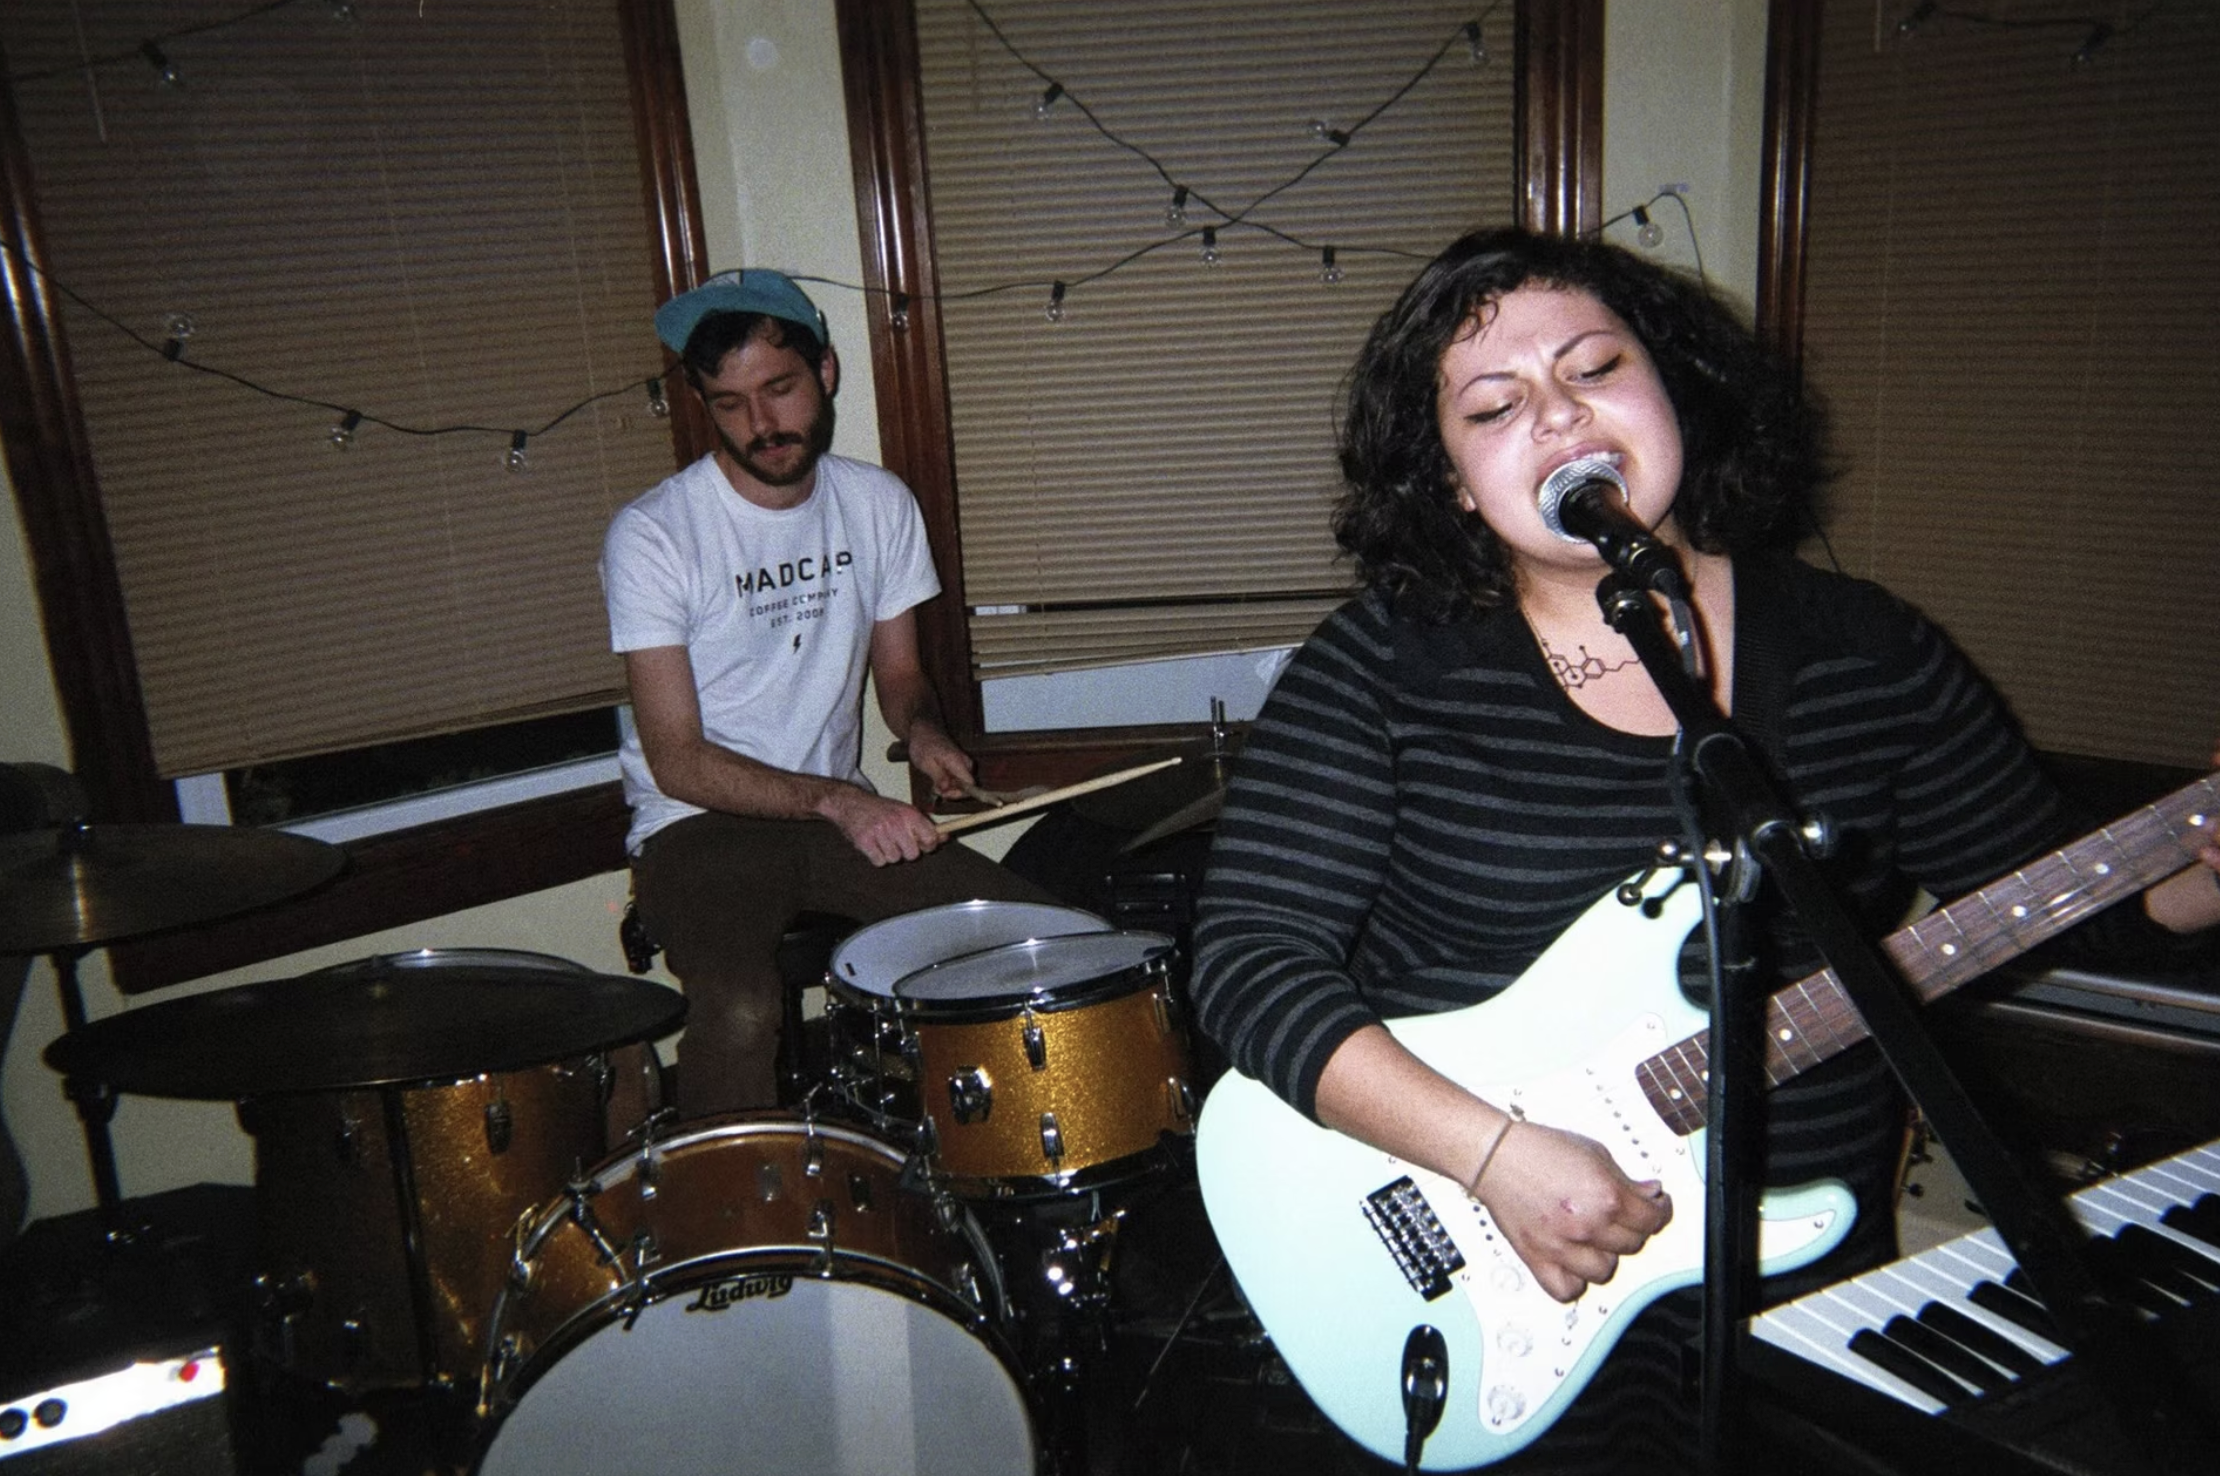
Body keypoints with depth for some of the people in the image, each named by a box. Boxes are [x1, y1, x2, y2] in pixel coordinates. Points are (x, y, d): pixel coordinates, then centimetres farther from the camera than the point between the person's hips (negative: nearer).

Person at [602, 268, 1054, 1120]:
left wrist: (922, 729, -9)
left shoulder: (880, 505, 3)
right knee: (740, 1010, -34)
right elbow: (677, 760, -14)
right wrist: (836, 800, -27)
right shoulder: (653, 535, -13)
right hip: (700, 827, -4)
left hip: (843, 814, 5)